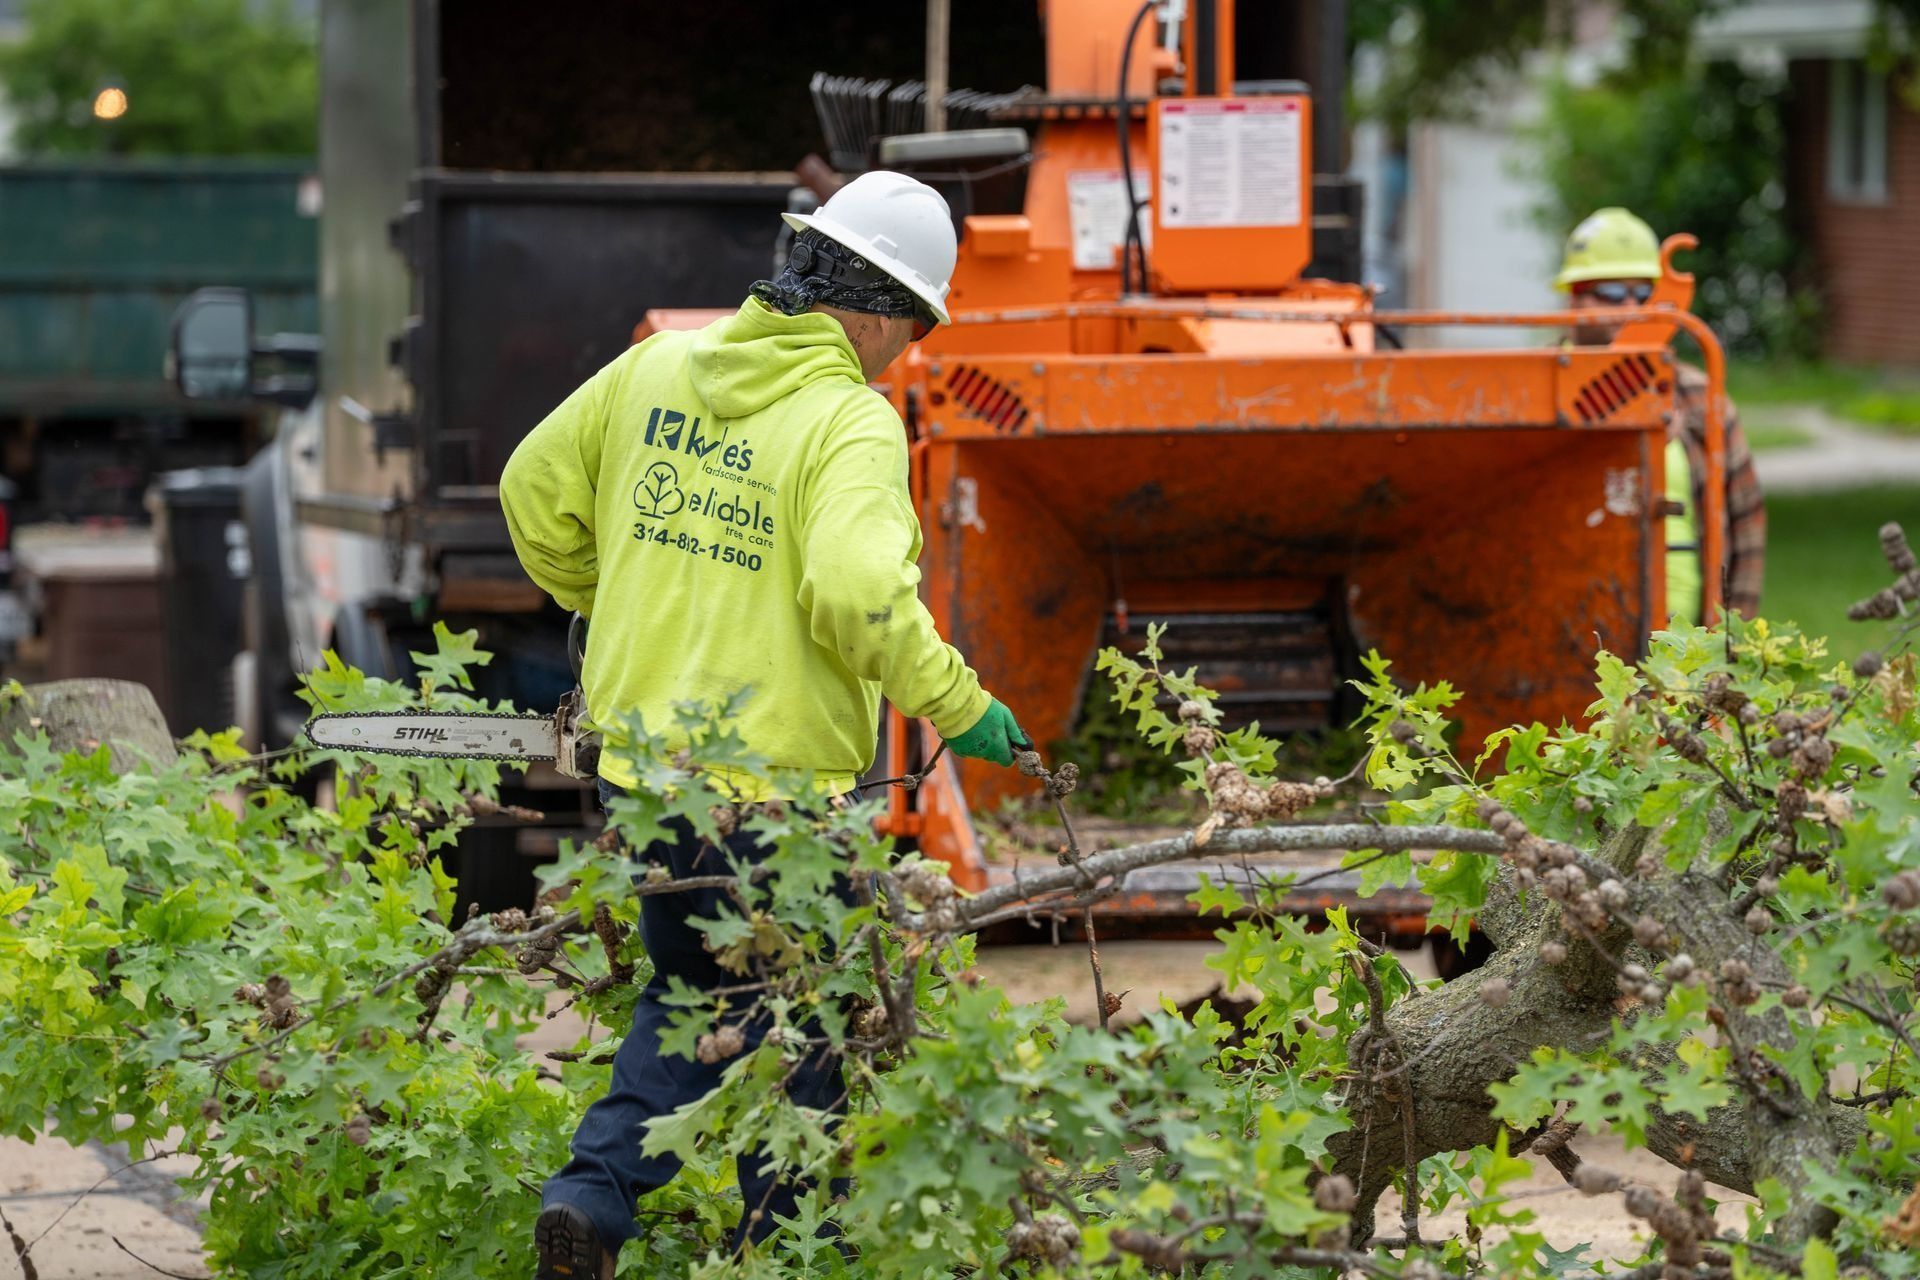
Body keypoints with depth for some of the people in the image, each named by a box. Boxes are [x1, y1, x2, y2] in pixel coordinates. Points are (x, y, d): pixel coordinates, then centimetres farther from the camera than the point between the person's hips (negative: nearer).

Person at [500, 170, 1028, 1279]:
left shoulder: (657, 369, 5)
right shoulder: (851, 420, -15)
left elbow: (538, 491, 15)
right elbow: (859, 593, -30)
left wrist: (609, 606, 30)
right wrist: (958, 704, -17)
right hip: (778, 786, -6)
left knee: (690, 998, 23)